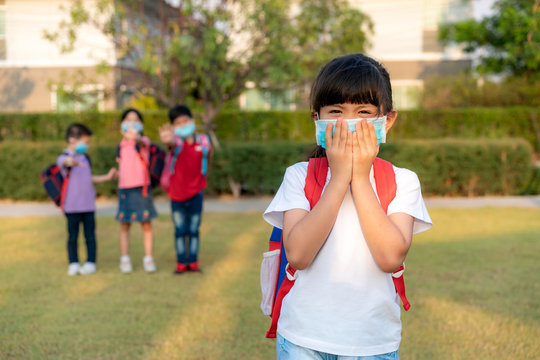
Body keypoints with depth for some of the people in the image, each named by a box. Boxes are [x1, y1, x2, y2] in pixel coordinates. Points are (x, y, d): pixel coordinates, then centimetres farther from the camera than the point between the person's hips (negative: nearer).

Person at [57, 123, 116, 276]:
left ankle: (90, 263, 13)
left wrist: (107, 177, 28)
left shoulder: (85, 158, 13)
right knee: (73, 236, 5)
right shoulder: (64, 158, -10)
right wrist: (71, 162, -61)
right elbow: (64, 162, -37)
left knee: (90, 235, 6)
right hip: (72, 206, -5)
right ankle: (73, 263, 16)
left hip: (88, 205, 5)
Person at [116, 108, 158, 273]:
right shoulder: (121, 146, 11)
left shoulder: (144, 141, -4)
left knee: (146, 224, 2)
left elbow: (142, 143, -31)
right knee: (124, 225, 6)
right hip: (124, 188, 4)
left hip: (141, 187, -4)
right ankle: (124, 259, 14)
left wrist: (136, 137, -50)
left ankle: (148, 258, 11)